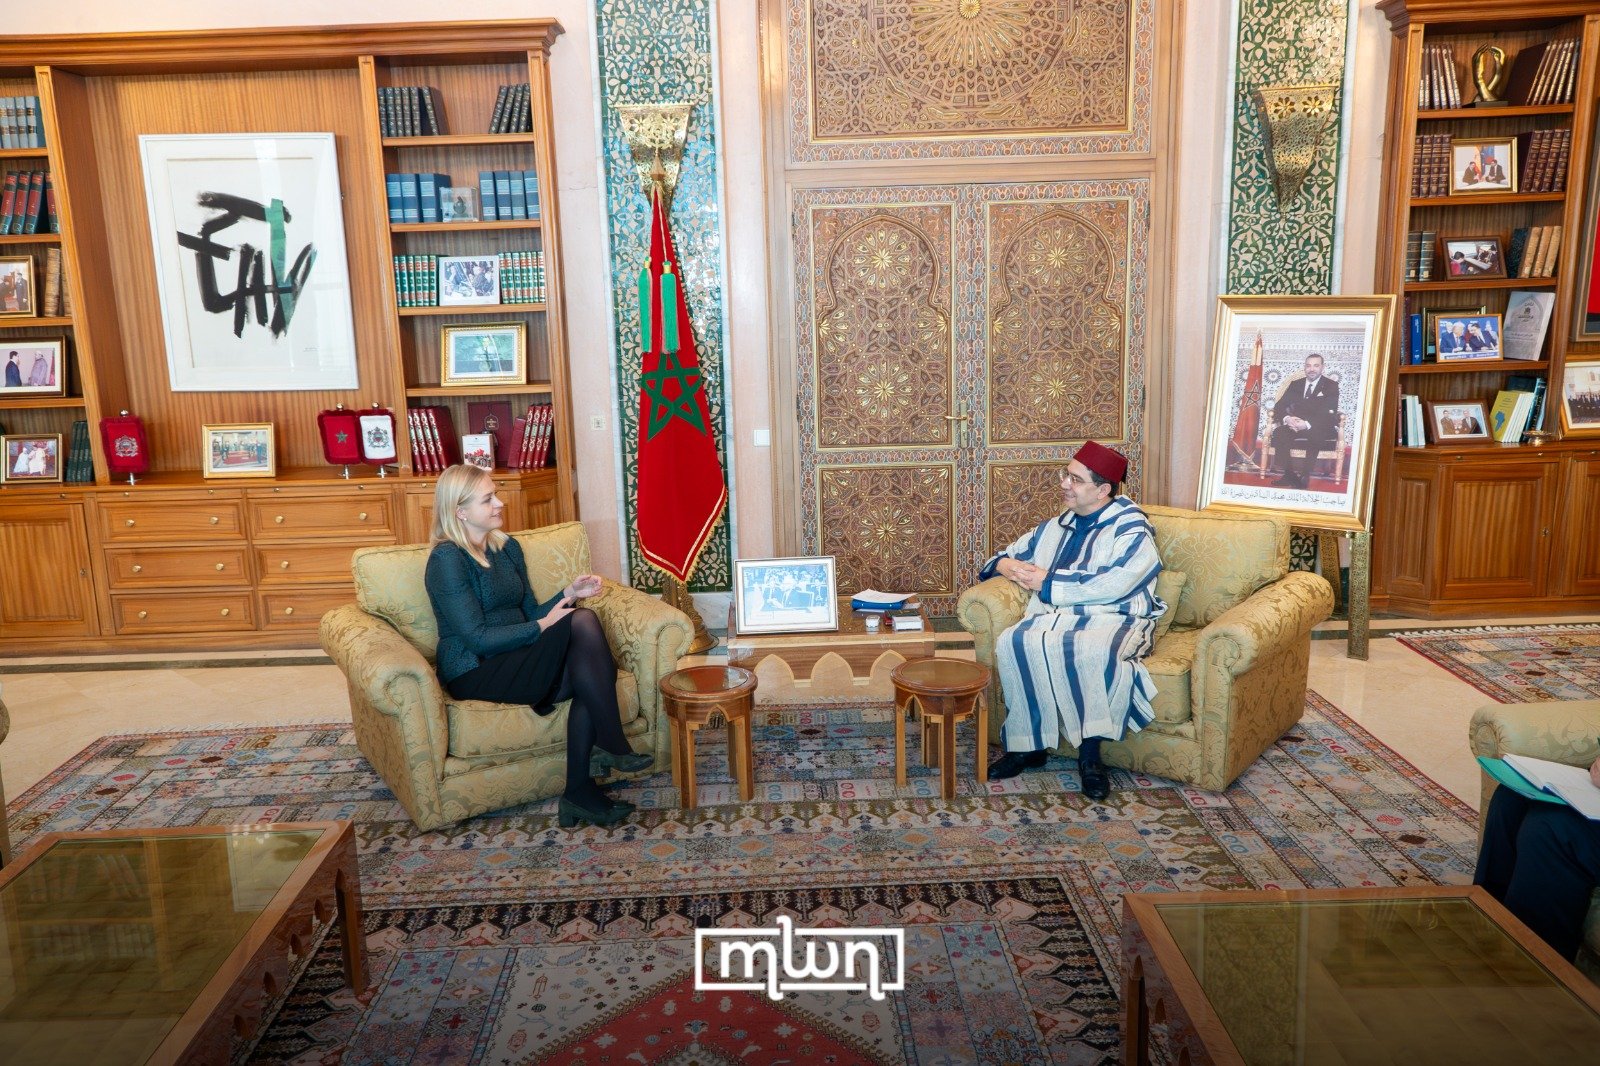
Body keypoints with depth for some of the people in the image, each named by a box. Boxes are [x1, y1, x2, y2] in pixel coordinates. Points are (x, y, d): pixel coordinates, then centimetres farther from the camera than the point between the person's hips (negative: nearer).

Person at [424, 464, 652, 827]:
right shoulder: (447, 559, -10)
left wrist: (569, 593, -1)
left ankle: (580, 793, -23)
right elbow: (478, 638, -16)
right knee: (581, 623, -27)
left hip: (516, 660, 7)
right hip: (474, 673, -7)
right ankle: (612, 746, -23)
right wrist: (543, 626, -18)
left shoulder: (508, 548, 14)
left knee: (587, 673, -27)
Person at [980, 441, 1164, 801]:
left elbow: (1110, 585, -15)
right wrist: (1005, 565, 5)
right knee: (1012, 642, -28)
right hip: (1054, 616, 5)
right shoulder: (1054, 528, 22)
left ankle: (1090, 754, -24)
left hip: (1112, 619, -5)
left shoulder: (1131, 531, 2)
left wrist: (1047, 582, -10)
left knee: (1092, 648, -40)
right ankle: (1028, 745, -18)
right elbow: (1009, 554, 31)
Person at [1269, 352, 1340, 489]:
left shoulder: (1331, 386, 2)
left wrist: (1307, 424, -29)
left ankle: (1305, 477, -32)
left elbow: (1329, 414, -11)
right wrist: (1286, 418, -20)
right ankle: (1289, 474, -27)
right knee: (1279, 433, -29)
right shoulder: (1295, 384, 14)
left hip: (1321, 428, -3)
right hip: (1295, 425, 3)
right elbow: (1279, 406, 5)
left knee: (1315, 436, -39)